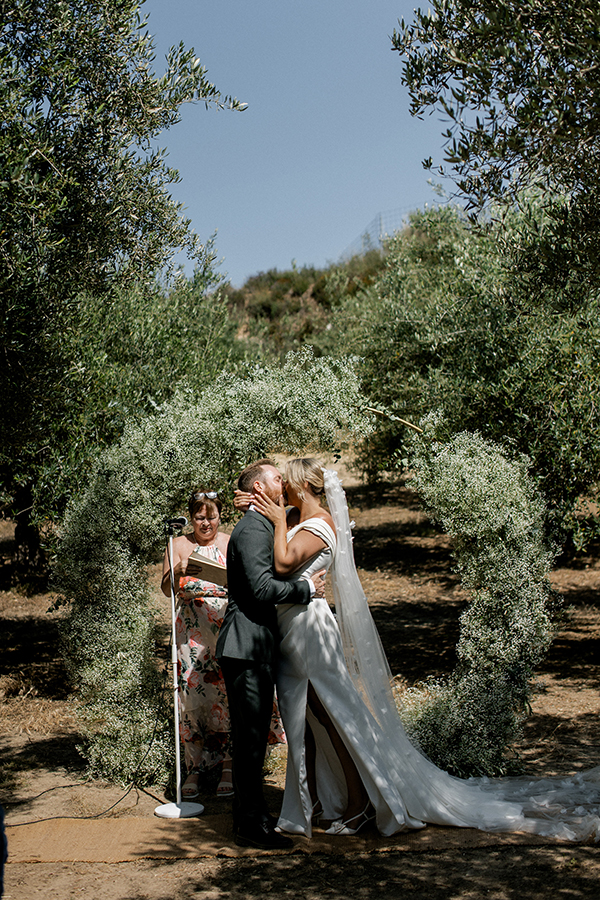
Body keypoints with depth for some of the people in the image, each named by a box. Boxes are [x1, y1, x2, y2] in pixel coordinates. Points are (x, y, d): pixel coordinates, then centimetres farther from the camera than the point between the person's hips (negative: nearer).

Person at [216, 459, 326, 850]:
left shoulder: (263, 526, 20)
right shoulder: (253, 529, -14)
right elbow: (261, 587, -23)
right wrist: (307, 588, -13)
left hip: (259, 647, 11)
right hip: (247, 646, -11)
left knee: (254, 737, 16)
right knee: (250, 738, -5)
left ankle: (255, 815, 26)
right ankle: (250, 825, 1)